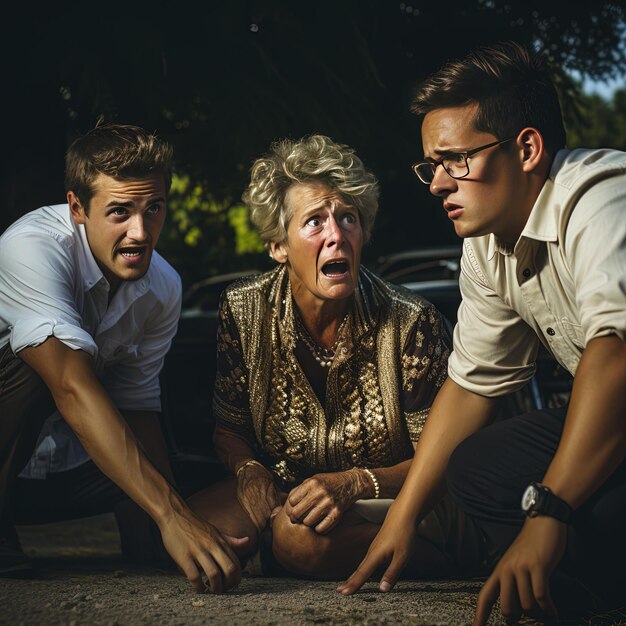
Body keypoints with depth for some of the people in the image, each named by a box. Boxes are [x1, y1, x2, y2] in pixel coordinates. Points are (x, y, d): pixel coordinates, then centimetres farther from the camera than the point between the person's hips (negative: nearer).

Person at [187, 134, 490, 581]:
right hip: (285, 493, 4)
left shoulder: (410, 322, -15)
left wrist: (354, 484, -25)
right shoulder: (243, 309, -6)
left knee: (301, 535, -35)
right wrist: (248, 470, -17)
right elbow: (229, 428, 6)